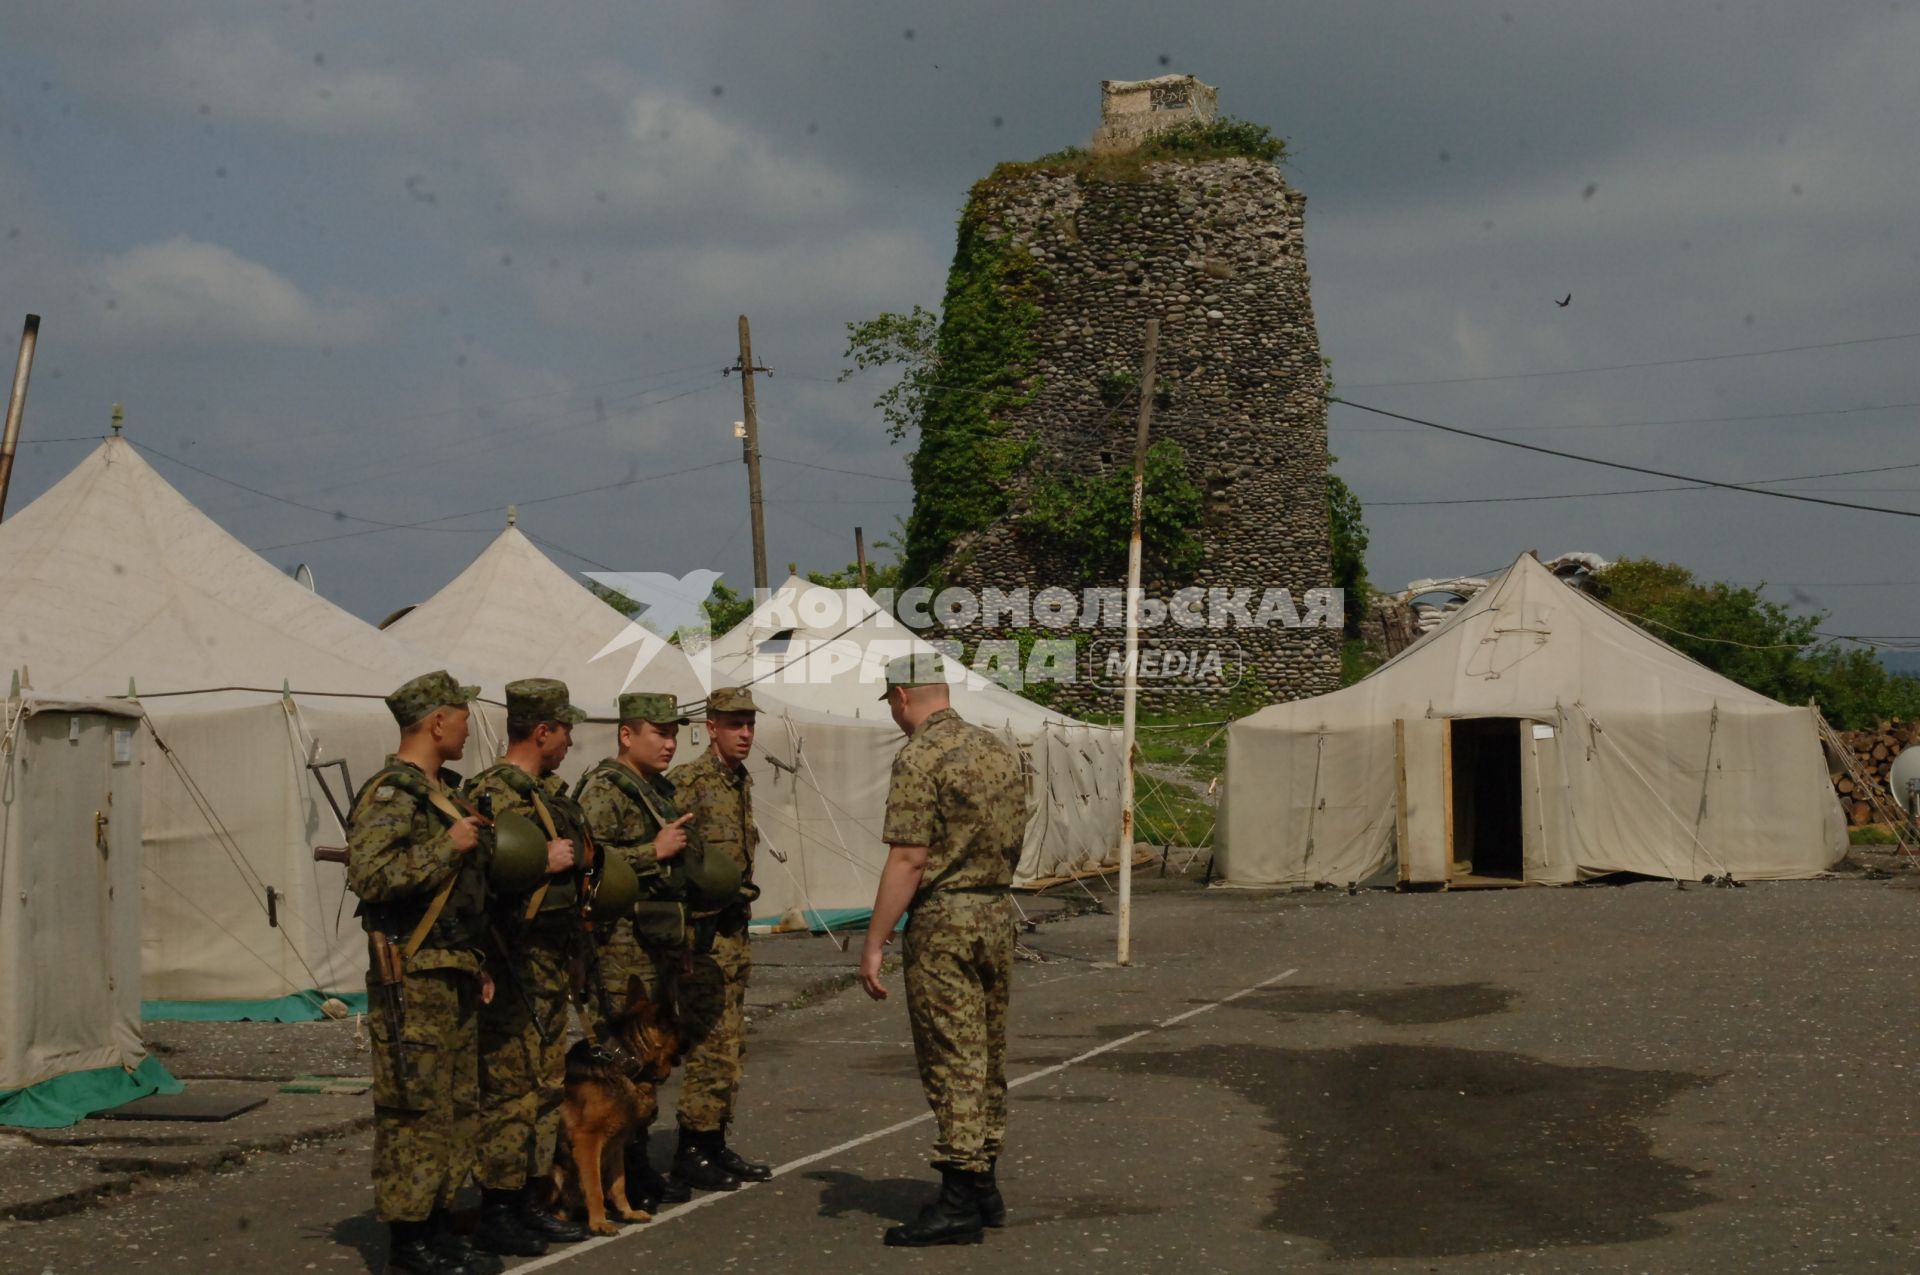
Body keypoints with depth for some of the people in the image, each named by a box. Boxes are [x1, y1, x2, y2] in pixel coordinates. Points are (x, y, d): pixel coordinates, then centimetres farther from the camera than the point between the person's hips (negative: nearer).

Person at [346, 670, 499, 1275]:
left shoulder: (445, 792, 18)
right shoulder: (390, 795, -13)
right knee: (415, 1110, -6)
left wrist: (478, 964, 23)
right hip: (412, 978, -10)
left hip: (454, 976, 10)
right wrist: (448, 847, -22)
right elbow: (370, 876, -27)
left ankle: (437, 1225, 20)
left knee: (457, 1106, 12)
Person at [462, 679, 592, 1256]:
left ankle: (532, 1204, 23)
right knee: (511, 1091, -5)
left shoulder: (547, 792, 15)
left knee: (547, 1087, 14)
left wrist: (576, 864, 12)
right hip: (514, 968, -10)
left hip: (550, 964, 10)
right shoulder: (494, 794, -15)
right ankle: (496, 1215, 3)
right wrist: (544, 863, -21)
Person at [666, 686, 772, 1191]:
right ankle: (692, 1151, 0)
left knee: (730, 1045, 12)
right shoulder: (688, 783, -14)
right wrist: (695, 926, -18)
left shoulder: (741, 784, 14)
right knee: (711, 1044, -8)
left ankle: (715, 1144, 20)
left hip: (735, 931, 9)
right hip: (702, 930, -9)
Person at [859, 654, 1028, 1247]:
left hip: (943, 918, -8)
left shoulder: (920, 756, -14)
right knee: (988, 1058, 14)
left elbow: (908, 860, -19)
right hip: (999, 911, 8)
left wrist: (874, 944, -16)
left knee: (952, 1064, -4)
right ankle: (984, 1187, 23)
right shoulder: (999, 749, 11)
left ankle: (959, 1204, -1)